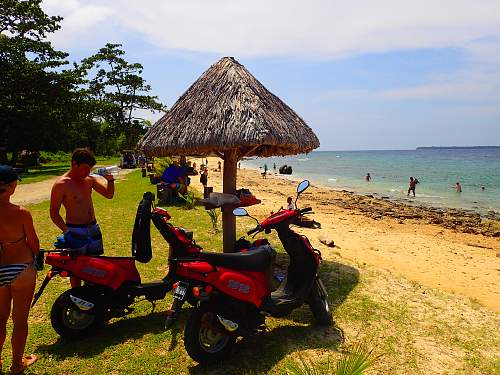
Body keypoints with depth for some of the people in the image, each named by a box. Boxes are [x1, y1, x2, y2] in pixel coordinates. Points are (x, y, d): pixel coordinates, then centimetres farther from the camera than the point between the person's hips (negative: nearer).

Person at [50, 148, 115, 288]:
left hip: (93, 228, 6)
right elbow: (54, 213, -11)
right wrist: (66, 231, -23)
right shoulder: (61, 184, -12)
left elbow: (109, 194, 8)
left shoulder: (89, 179, 5)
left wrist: (110, 180, -11)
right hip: (75, 231, -6)